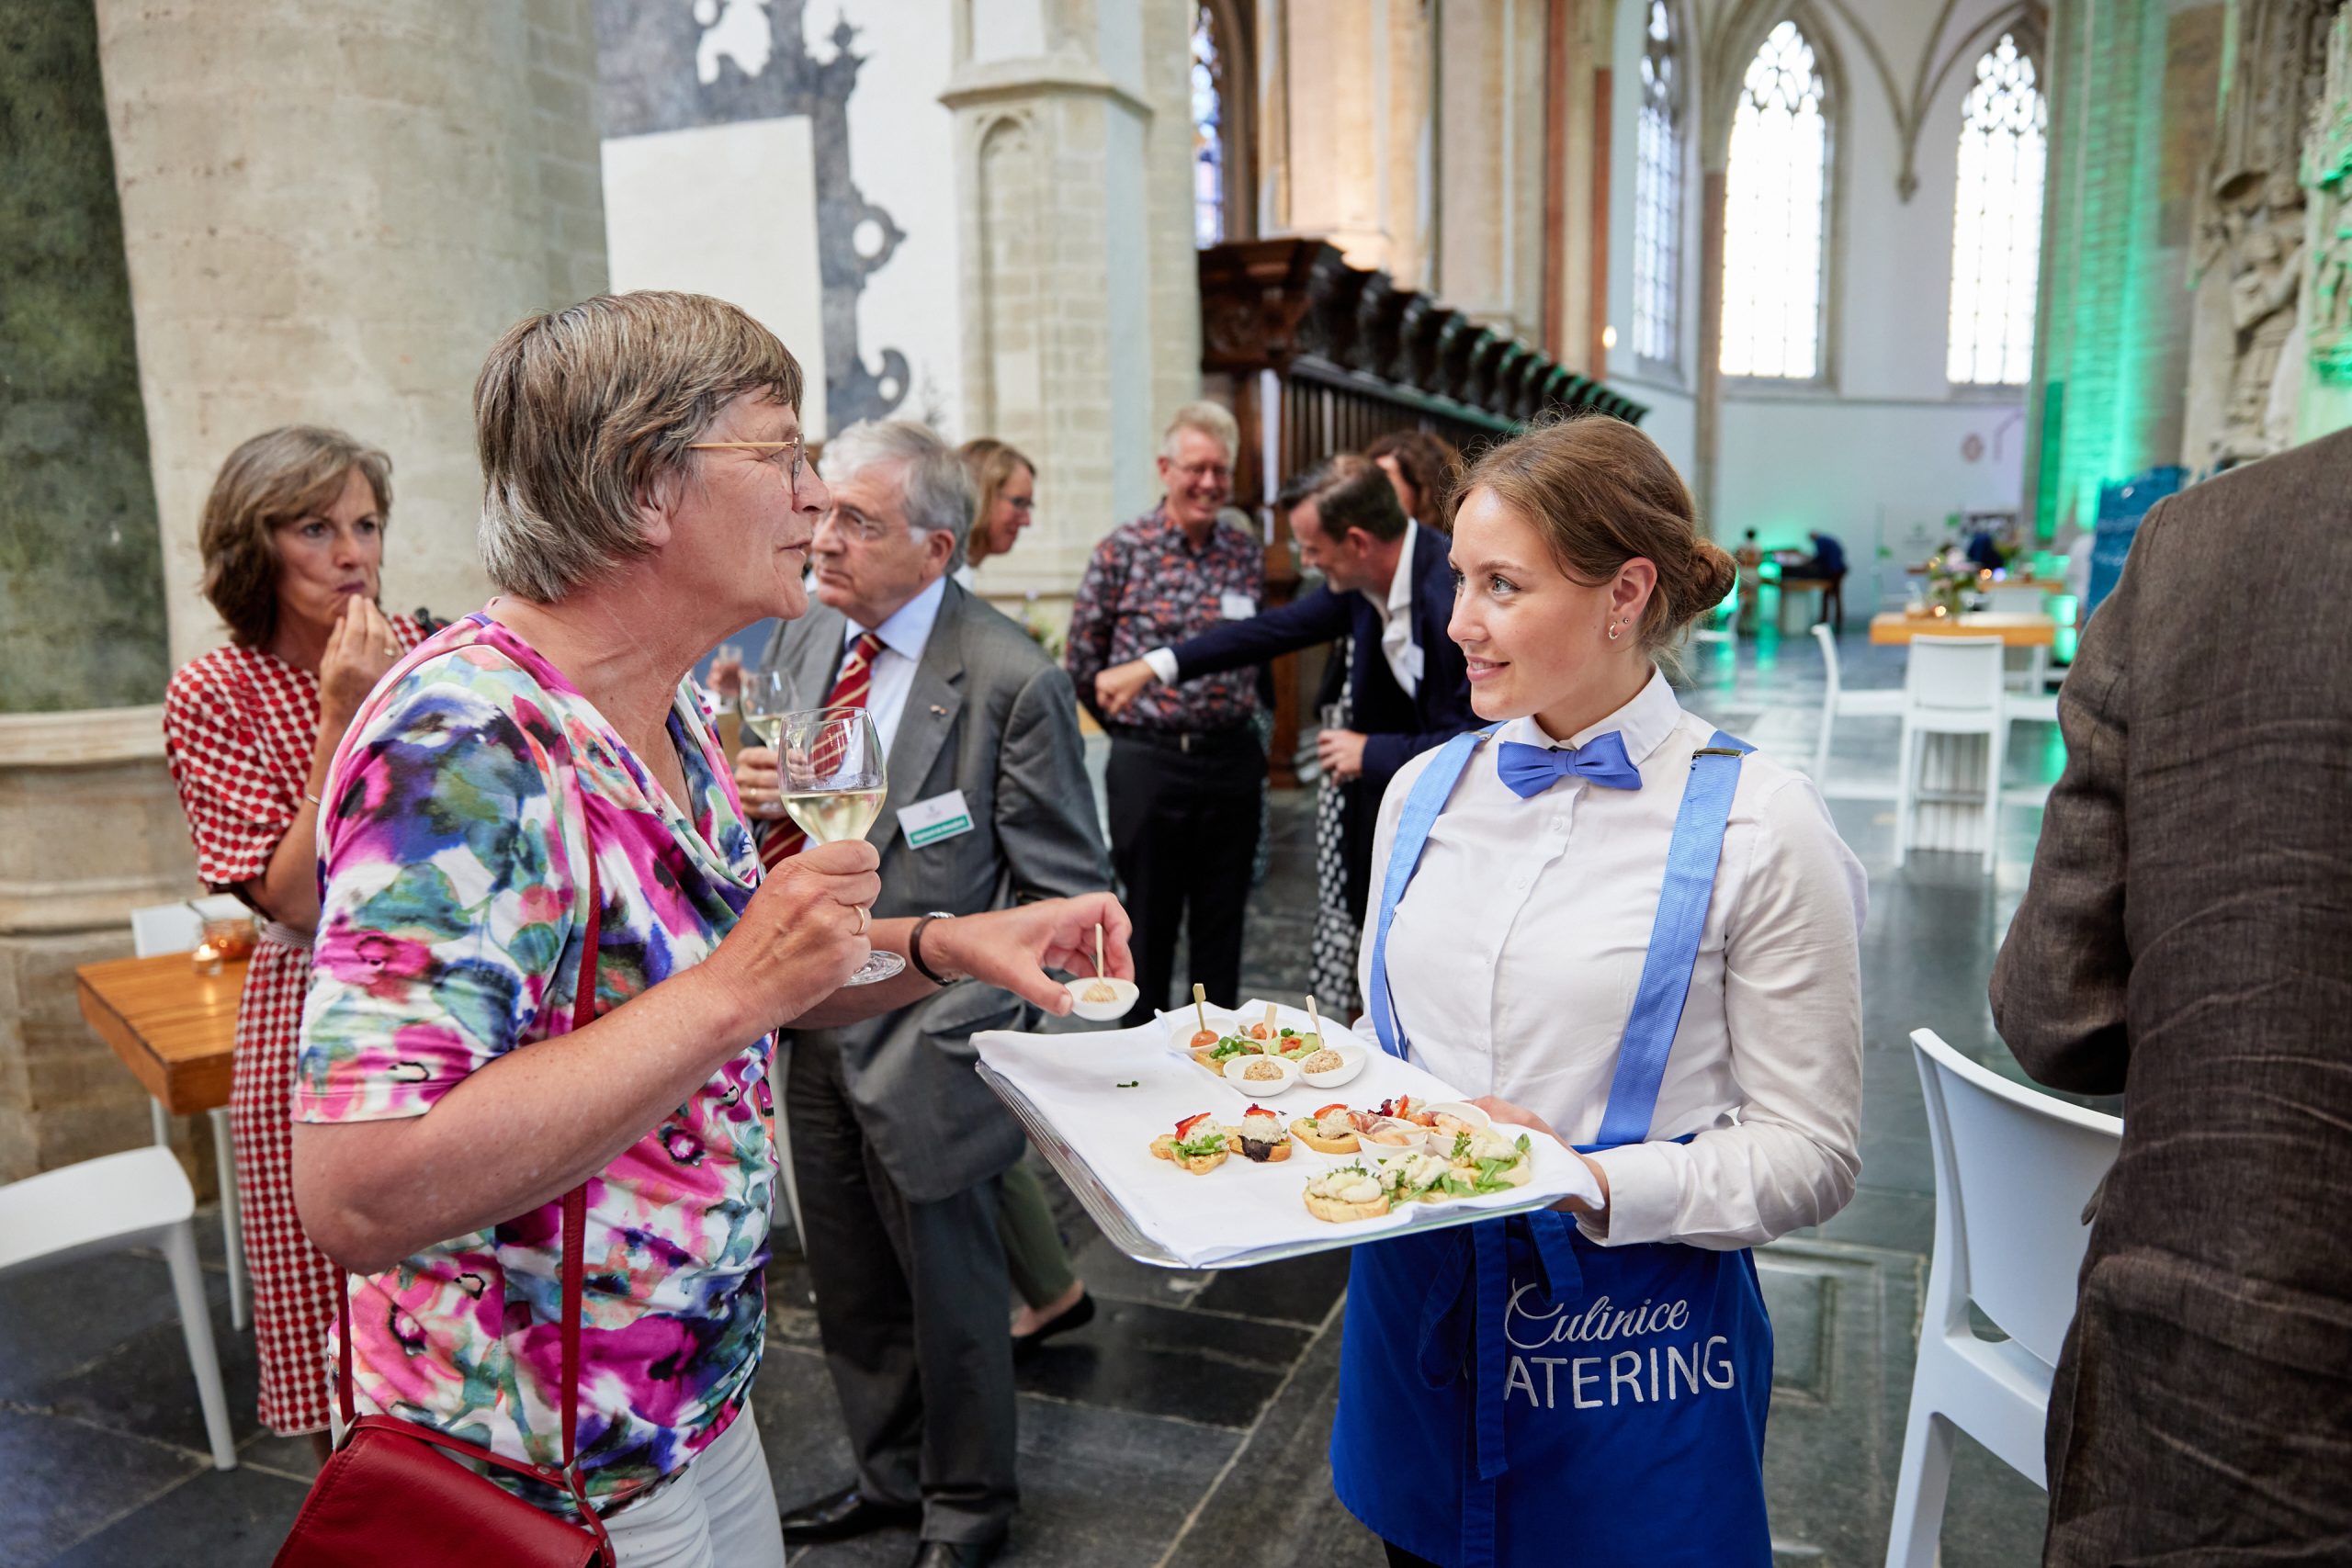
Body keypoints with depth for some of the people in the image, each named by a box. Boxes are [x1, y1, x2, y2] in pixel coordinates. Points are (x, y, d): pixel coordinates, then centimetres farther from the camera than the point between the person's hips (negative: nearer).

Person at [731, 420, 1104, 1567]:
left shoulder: (1012, 680, -18)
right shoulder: (800, 643, 3)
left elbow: (1063, 892, -14)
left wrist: (967, 1007, -19)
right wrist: (752, 794, -10)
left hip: (925, 1041, -6)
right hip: (815, 1028, 6)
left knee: (949, 1291, 14)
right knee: (849, 1289, 22)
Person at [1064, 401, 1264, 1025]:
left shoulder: (1247, 552, 5)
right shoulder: (1121, 551, -6)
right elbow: (1083, 662, 1)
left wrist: (1231, 723, 10)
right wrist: (1134, 723, 6)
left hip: (1232, 757, 3)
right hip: (1148, 762, -3)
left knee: (1223, 921, 12)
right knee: (1148, 921, 7)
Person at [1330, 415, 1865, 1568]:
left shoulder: (1756, 824, -13)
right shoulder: (1425, 790, 3)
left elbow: (1809, 1154, -11)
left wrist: (1593, 1185, -25)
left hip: (1629, 1334, -4)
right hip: (1418, 1315, 5)